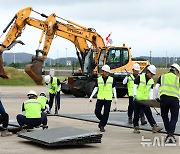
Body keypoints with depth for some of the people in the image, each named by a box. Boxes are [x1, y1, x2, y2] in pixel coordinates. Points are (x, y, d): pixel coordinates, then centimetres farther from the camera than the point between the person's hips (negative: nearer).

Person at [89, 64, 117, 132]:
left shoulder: (111, 79, 3)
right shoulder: (99, 79, 3)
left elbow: (114, 89, 6)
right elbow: (96, 88, 6)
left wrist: (115, 97, 0)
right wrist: (91, 96, -3)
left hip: (108, 99, -1)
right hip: (100, 98, 1)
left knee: (106, 113, -3)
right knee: (97, 112, -4)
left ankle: (102, 126, 7)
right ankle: (102, 120, 25)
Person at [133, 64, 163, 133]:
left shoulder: (151, 81, 8)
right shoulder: (139, 77, -7)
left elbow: (151, 91, 5)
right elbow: (134, 86, -9)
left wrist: (150, 99, -8)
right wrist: (135, 95, -20)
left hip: (145, 100, 4)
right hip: (138, 99, -4)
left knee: (149, 113, 0)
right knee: (136, 114, 3)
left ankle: (154, 127, -5)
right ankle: (136, 127, 12)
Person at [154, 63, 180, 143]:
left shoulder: (162, 77, 18)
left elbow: (156, 88, 10)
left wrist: (155, 97, 21)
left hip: (164, 98, 1)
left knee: (165, 117, 17)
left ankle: (169, 133, 11)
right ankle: (171, 134, -8)